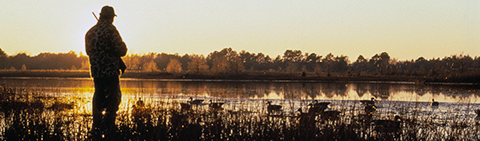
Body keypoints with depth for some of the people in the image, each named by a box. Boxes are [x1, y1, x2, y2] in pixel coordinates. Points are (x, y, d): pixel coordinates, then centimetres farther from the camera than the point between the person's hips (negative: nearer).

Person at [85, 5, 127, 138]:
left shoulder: (90, 32, 10)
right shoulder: (110, 29, -12)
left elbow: (88, 51, 23)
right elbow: (122, 50, -13)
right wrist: (122, 45, 8)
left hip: (96, 71, 7)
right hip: (110, 71, -7)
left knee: (98, 99, 16)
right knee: (113, 99, -1)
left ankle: (96, 127, 20)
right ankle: (108, 128, -5)